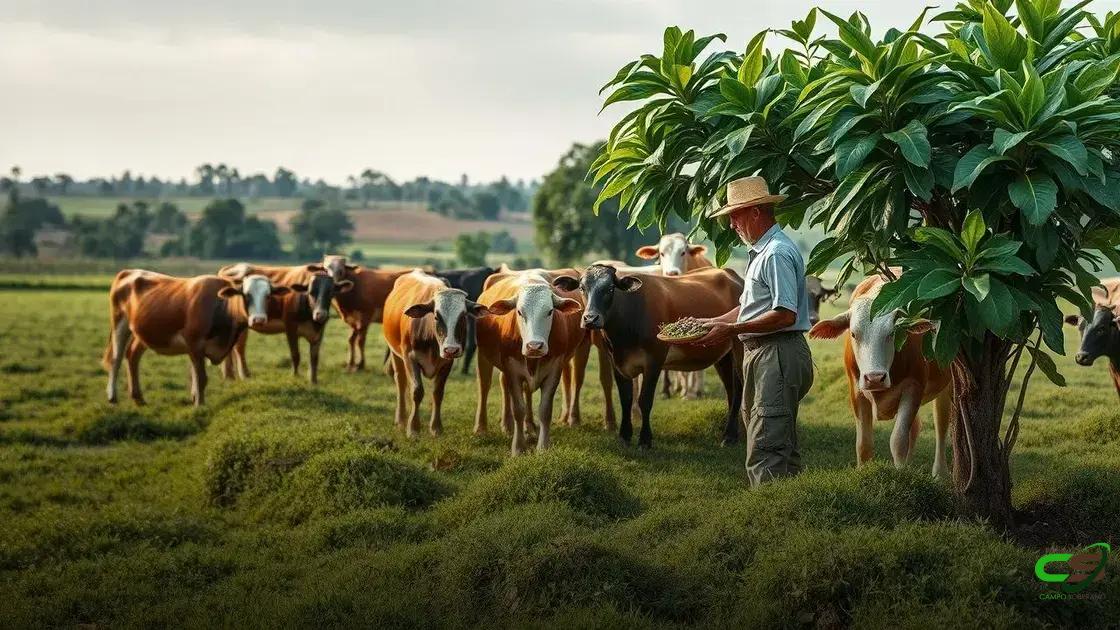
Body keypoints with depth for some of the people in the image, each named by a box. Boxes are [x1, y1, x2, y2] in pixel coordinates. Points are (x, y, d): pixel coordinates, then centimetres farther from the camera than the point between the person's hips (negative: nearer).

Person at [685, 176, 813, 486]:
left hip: (779, 356, -11)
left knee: (765, 453, -13)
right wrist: (711, 323, 15)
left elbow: (785, 315, -23)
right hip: (762, 354, 11)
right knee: (783, 445, 14)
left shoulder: (777, 254, -15)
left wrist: (731, 330, -20)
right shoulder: (760, 252, 18)